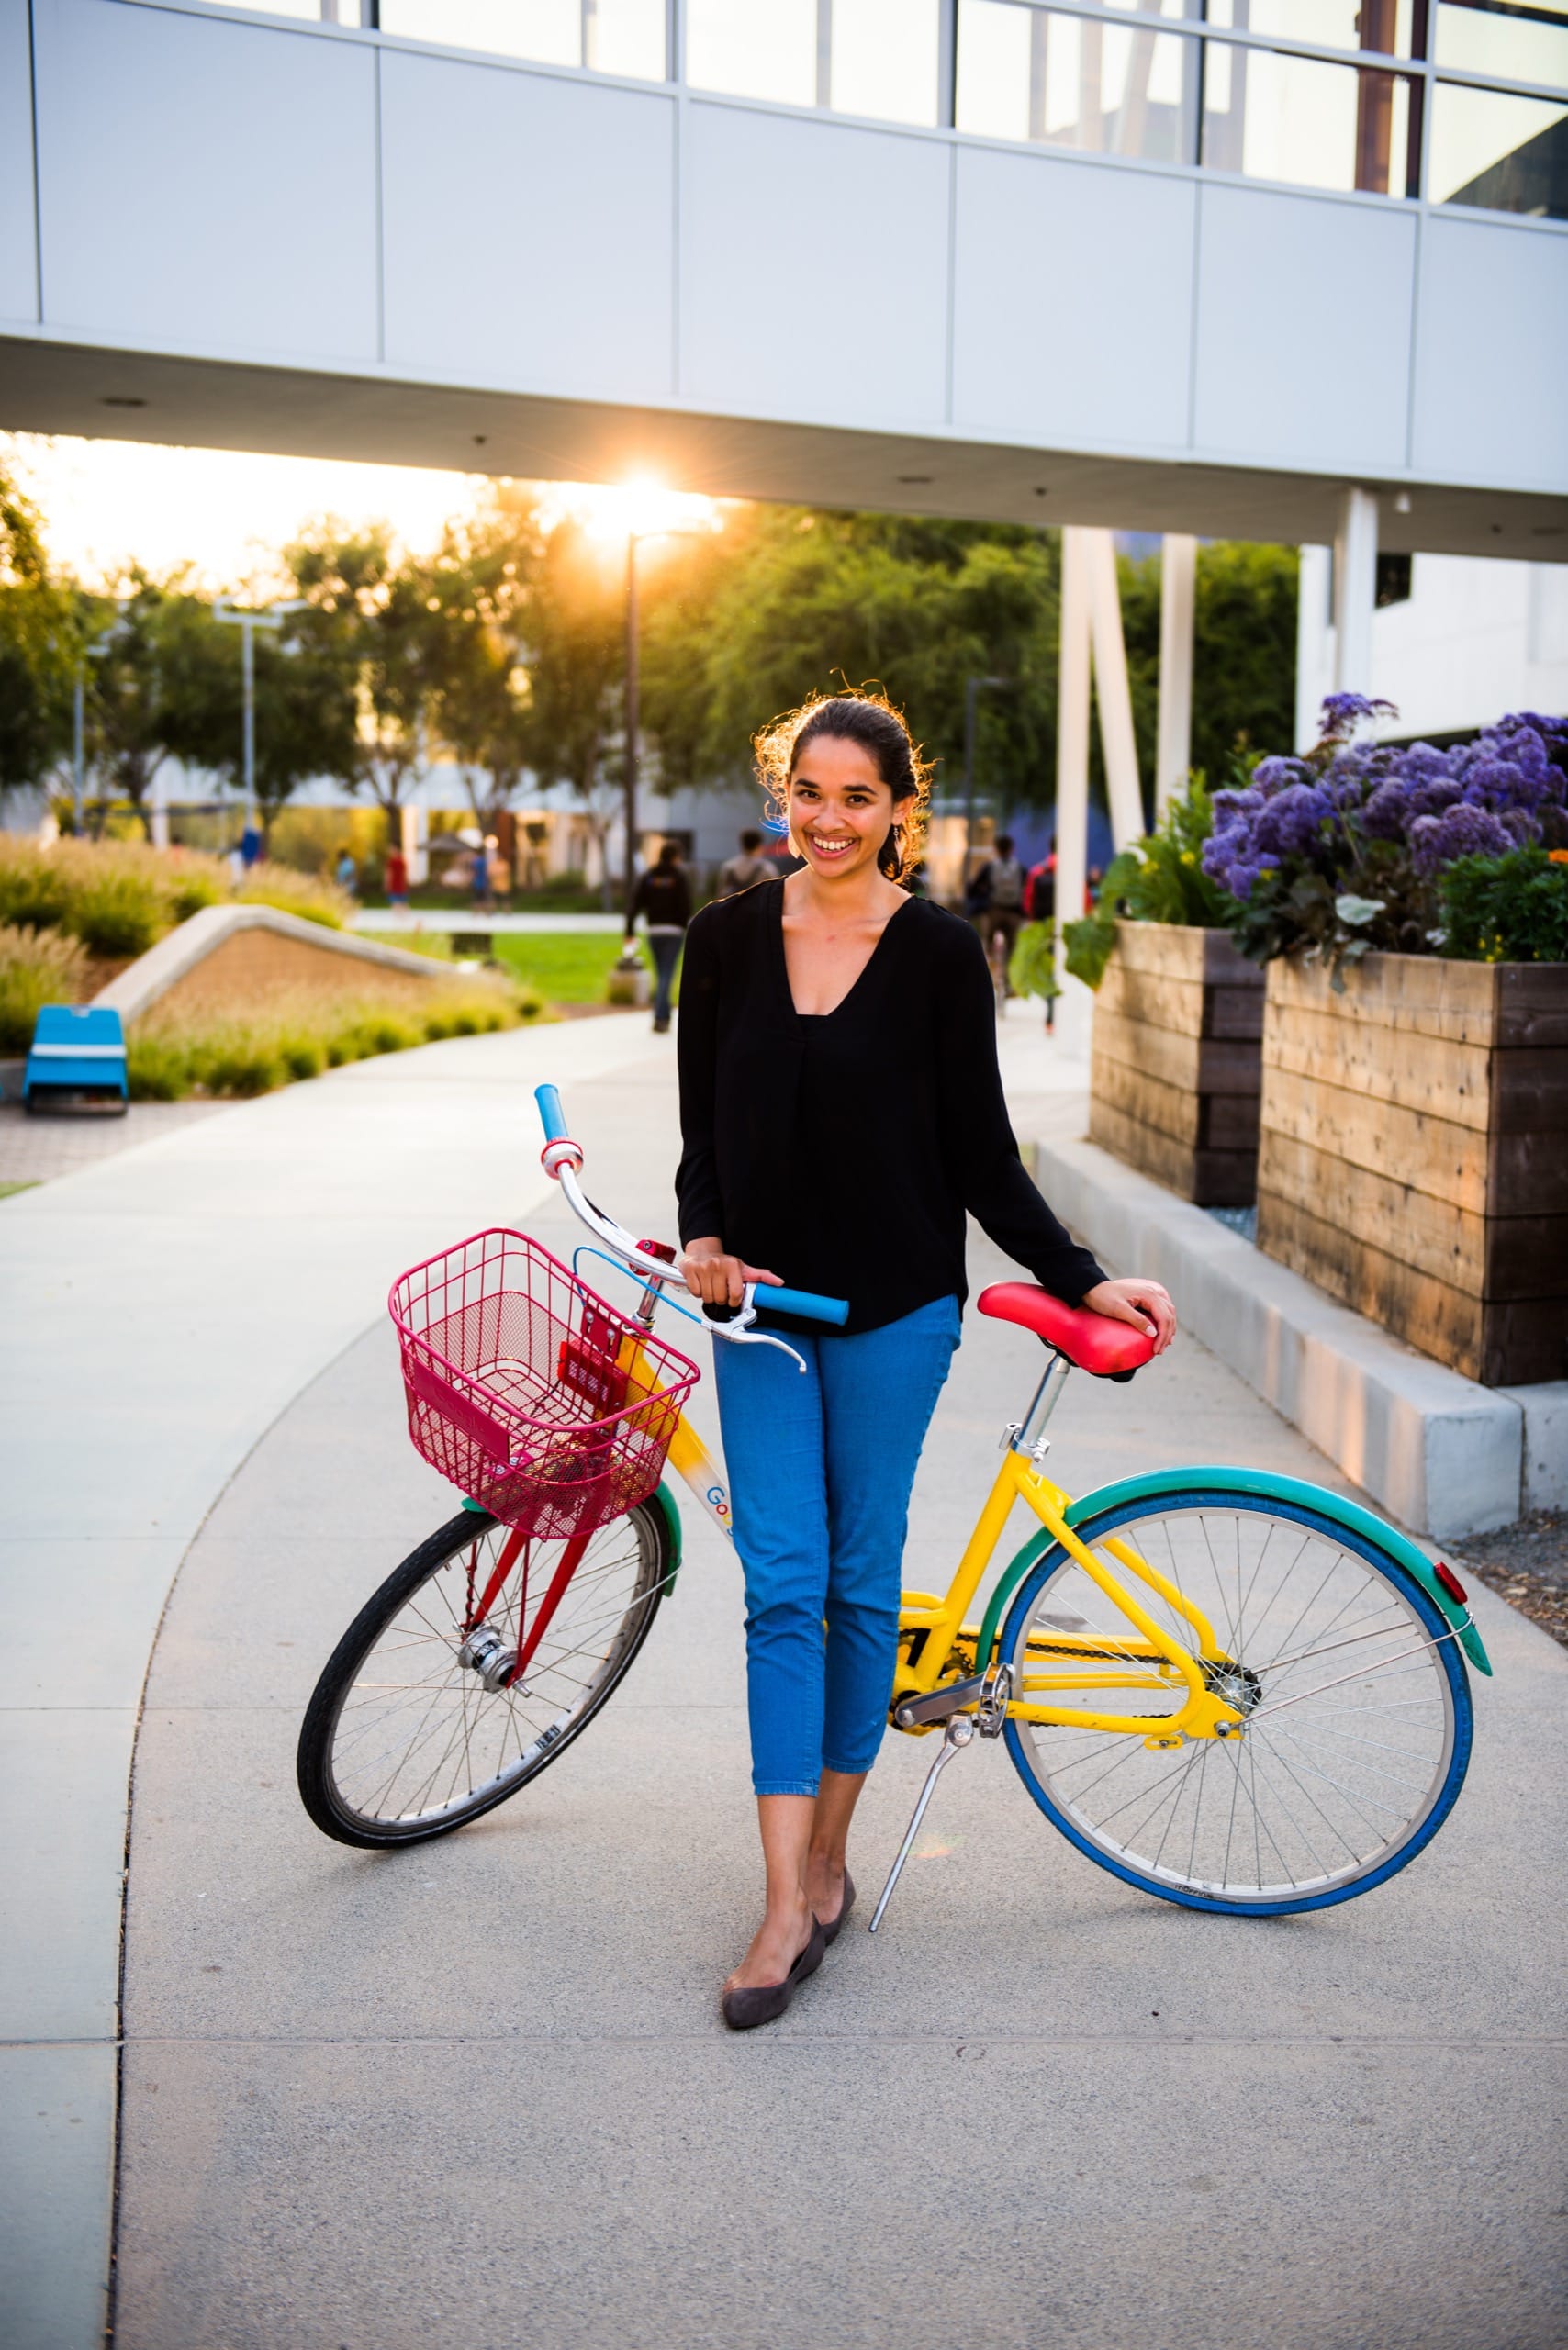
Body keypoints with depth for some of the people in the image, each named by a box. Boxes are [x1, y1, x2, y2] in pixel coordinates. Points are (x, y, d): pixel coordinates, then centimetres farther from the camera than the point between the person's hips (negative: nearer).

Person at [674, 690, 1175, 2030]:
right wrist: (703, 1237, -9)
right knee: (780, 1586, -2)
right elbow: (704, 1129, 8)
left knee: (860, 1582, 7)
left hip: (891, 1306, -2)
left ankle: (827, 1858, 23)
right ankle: (789, 1906, 2)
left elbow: (982, 1155, -1)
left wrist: (1082, 1280, -7)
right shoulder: (728, 939, 3)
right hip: (760, 1301, 2)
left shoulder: (941, 954, -5)